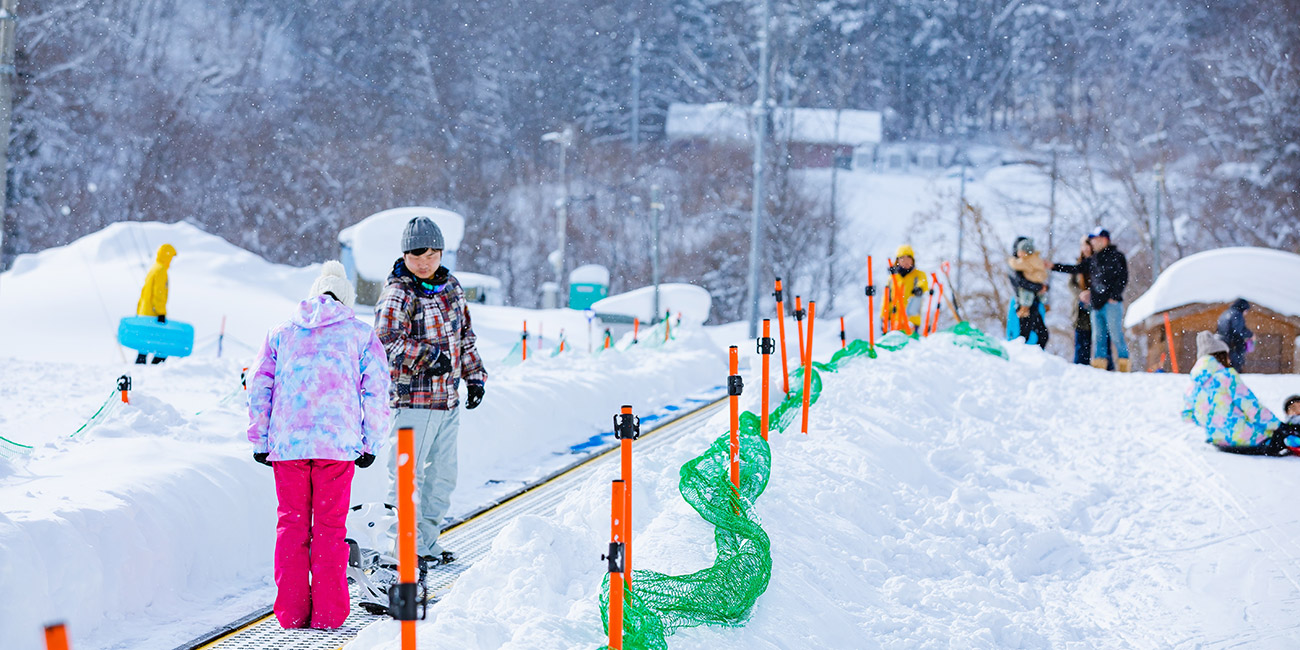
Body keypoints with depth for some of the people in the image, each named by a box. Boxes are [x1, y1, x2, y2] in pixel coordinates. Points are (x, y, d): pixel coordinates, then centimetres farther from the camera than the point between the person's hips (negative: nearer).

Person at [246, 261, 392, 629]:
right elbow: (377, 391, 2)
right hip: (338, 444, -2)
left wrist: (259, 440, 12)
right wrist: (371, 443, 6)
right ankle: (327, 612, 4)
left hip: (286, 444, 2)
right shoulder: (361, 335, 10)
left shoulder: (281, 333, 15)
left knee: (291, 524, 9)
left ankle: (292, 611, 8)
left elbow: (259, 387, 9)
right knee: (330, 526, 5)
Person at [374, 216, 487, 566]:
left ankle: (427, 541, 24)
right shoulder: (397, 293, -9)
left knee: (443, 473, 13)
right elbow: (388, 340, -22)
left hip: (448, 399, 8)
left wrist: (474, 376, 18)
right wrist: (426, 357, -34)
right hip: (413, 398, -7)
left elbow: (465, 335, 23)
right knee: (409, 473, -6)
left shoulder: (450, 286, 13)